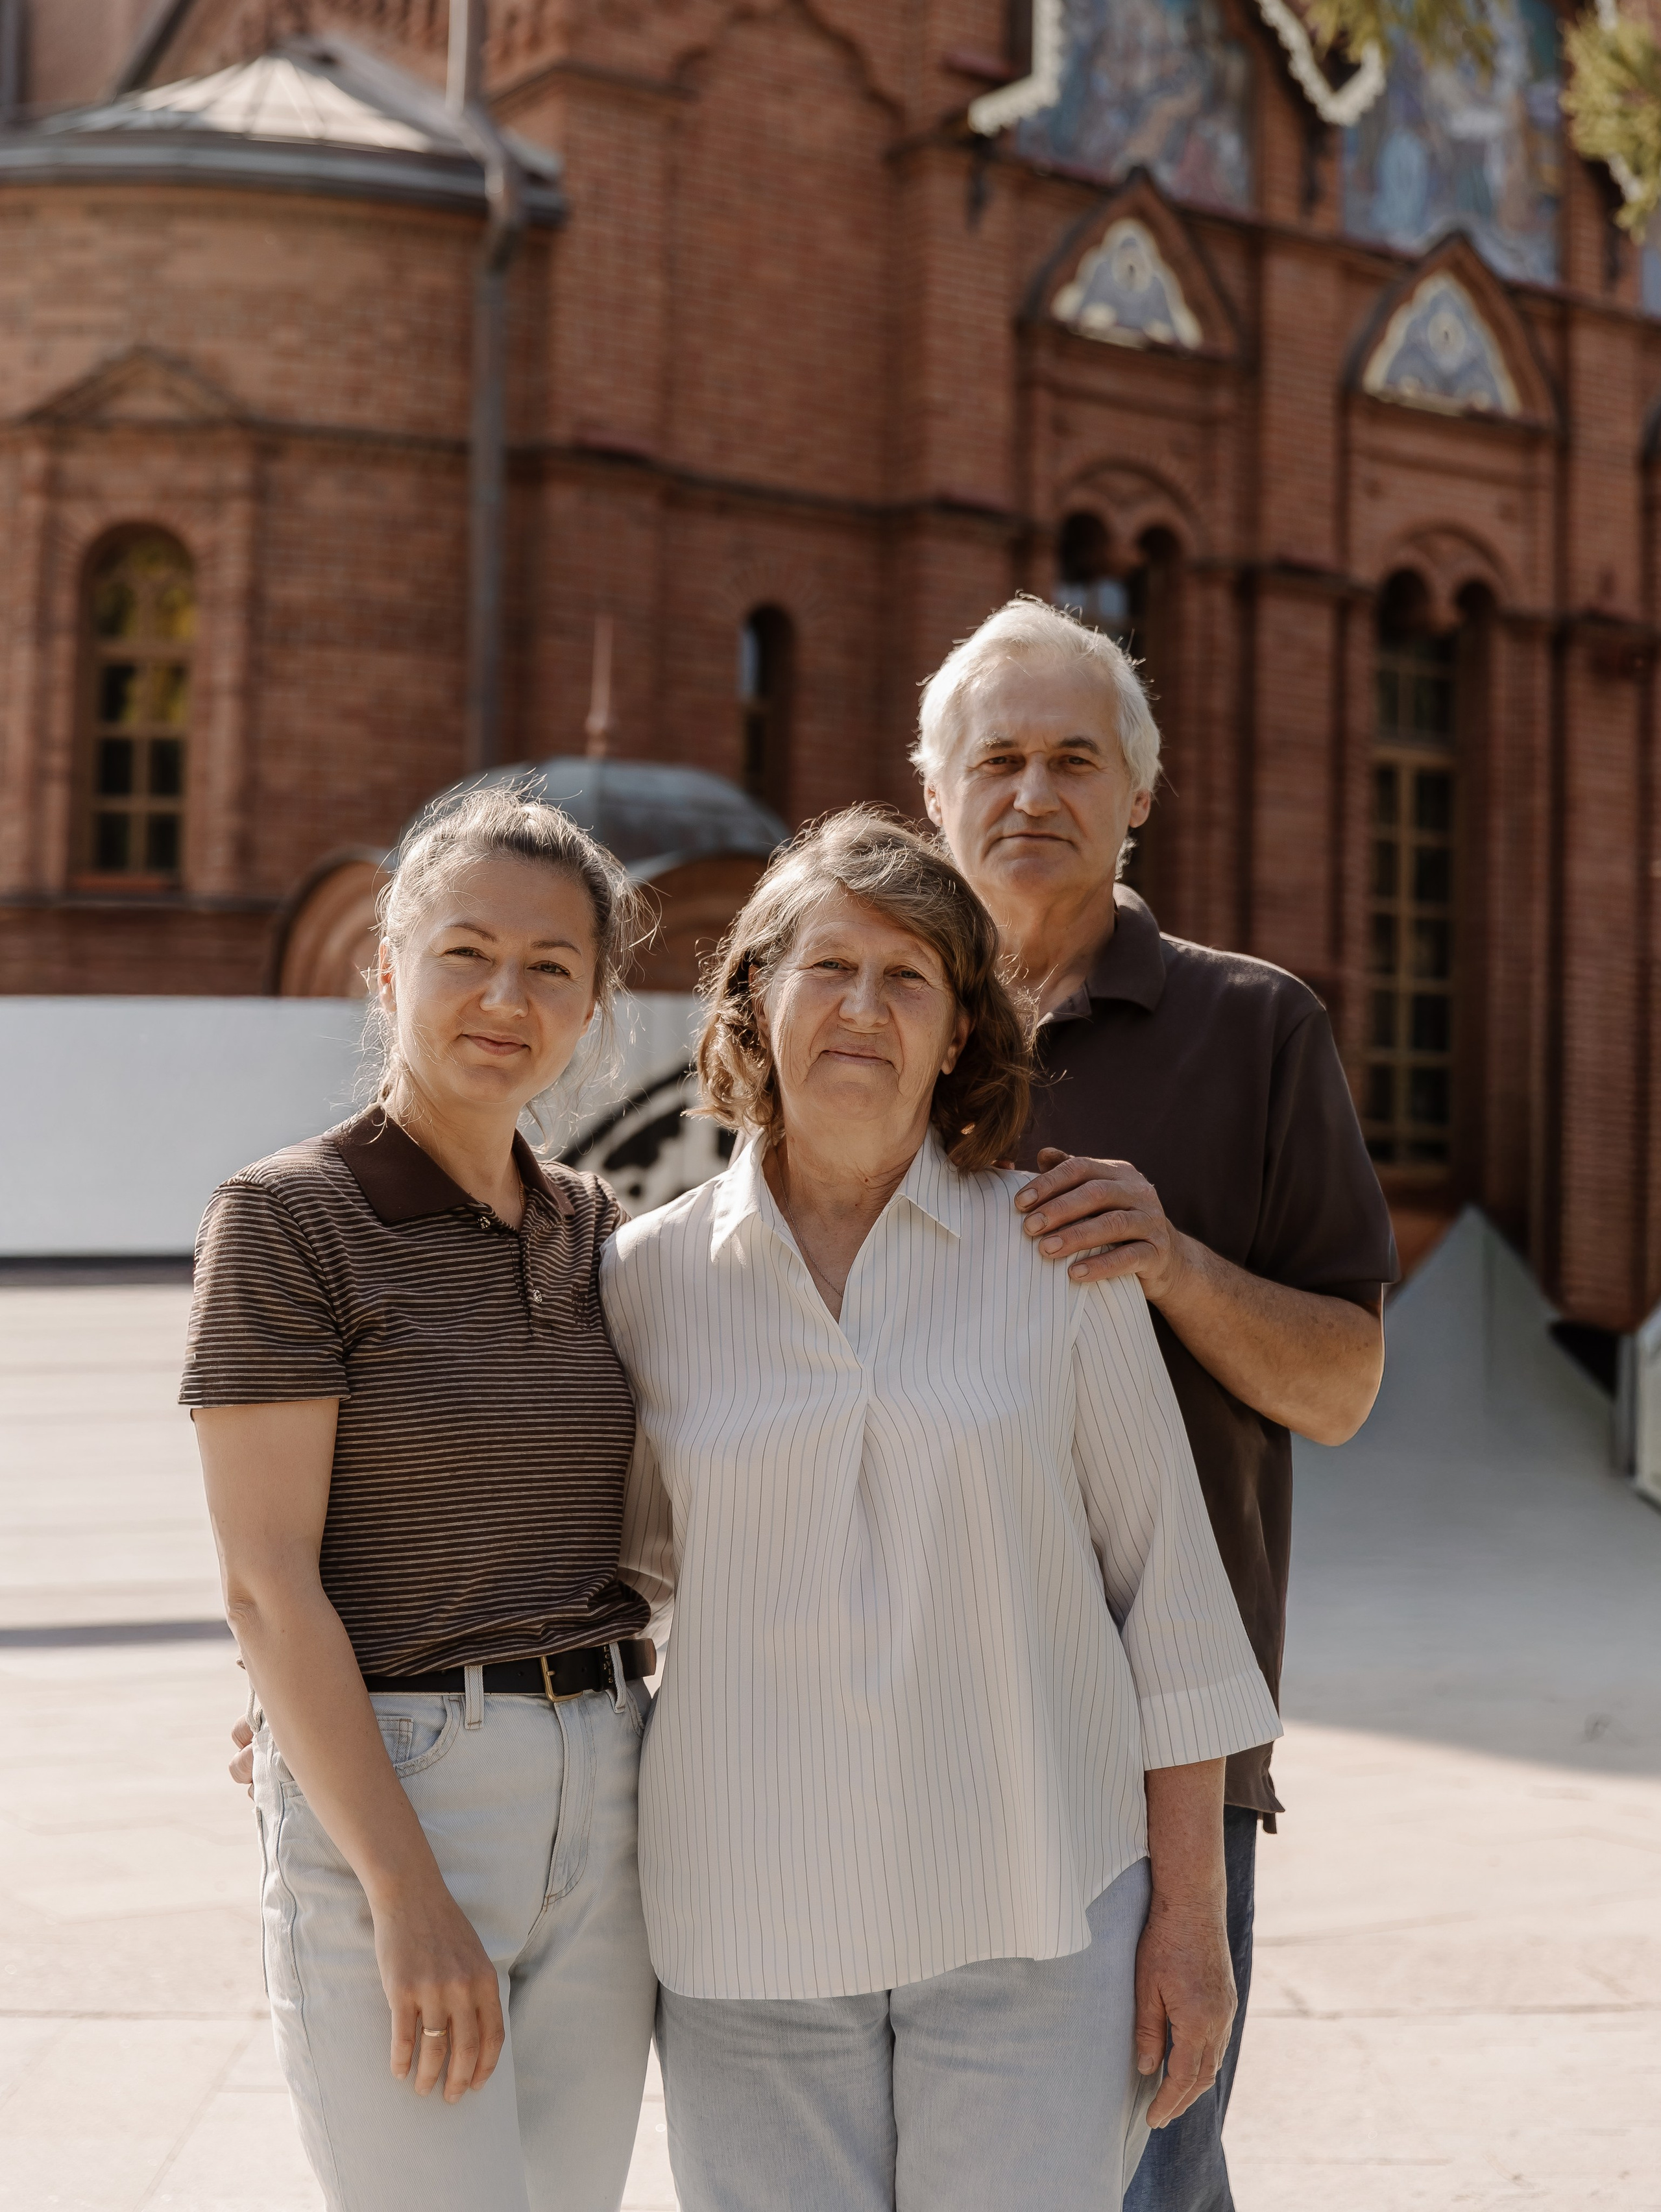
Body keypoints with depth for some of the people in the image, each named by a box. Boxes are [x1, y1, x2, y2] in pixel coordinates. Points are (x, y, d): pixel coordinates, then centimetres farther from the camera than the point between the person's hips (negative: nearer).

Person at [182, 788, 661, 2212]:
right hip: (380, 1810, -6)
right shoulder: (284, 1219, -9)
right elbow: (266, 1582, -14)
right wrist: (410, 1892, -17)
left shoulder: (594, 1231, 9)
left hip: (600, 1807, 6)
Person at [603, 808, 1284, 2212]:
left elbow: (1165, 1581, 1)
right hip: (755, 1924, 1)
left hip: (1034, 1918, -1)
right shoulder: (650, 1278, 1)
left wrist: (1191, 1906, -1)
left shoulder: (1056, 1252, -2)